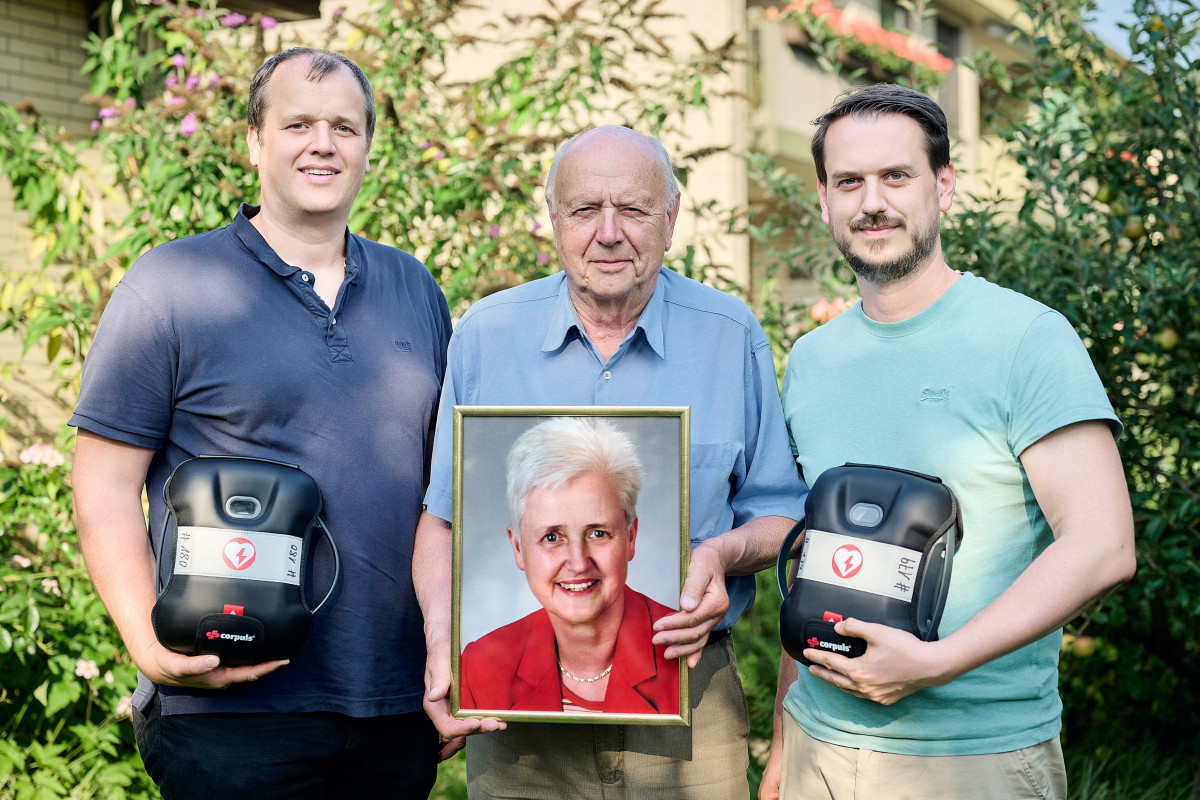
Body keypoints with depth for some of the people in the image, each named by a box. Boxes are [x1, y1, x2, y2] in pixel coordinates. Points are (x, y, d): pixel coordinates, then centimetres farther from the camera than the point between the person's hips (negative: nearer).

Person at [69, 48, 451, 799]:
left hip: (399, 707, 5)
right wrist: (150, 645, -17)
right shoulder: (171, 286, -2)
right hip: (233, 703, -4)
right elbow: (104, 487, -5)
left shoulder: (415, 288, 12)